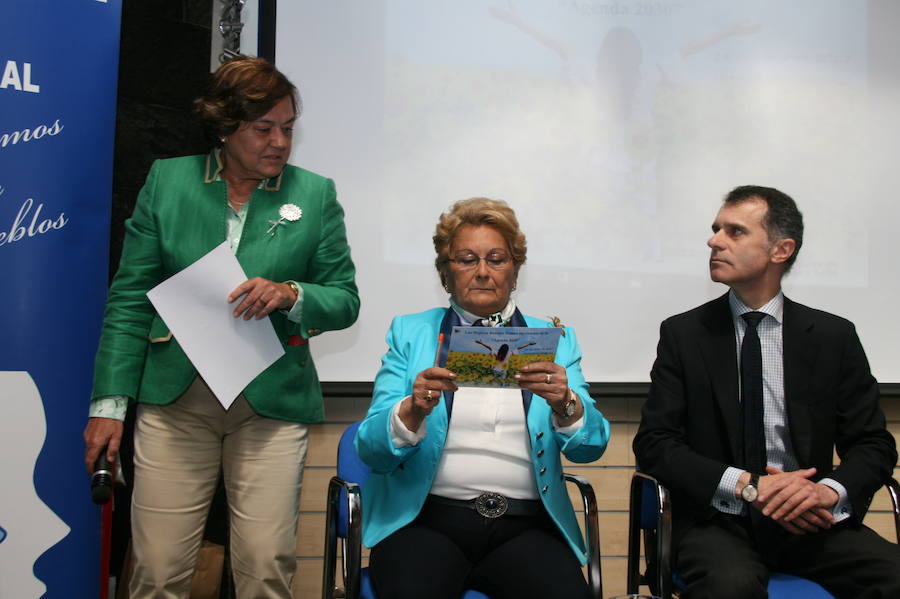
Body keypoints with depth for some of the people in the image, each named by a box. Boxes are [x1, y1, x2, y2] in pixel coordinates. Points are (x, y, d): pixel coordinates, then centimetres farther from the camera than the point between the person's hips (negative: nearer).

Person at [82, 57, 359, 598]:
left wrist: (290, 294, -16)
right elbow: (129, 298, 5)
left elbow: (345, 300, 6)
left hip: (272, 404, 0)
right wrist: (111, 402, 0)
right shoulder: (167, 180, 5)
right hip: (174, 399, 1)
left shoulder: (315, 194, 3)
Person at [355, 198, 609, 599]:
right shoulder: (410, 333, 8)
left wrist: (565, 404, -20)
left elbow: (590, 447, 1)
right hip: (426, 519, -1)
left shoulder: (554, 340, 11)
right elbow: (372, 451, -1)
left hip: (525, 525, 2)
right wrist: (414, 410, -21)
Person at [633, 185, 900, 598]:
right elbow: (653, 444, -4)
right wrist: (747, 485, -17)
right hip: (716, 519, -3)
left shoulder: (833, 337, 7)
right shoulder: (683, 334, 3)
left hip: (808, 520, 3)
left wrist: (830, 490, -16)